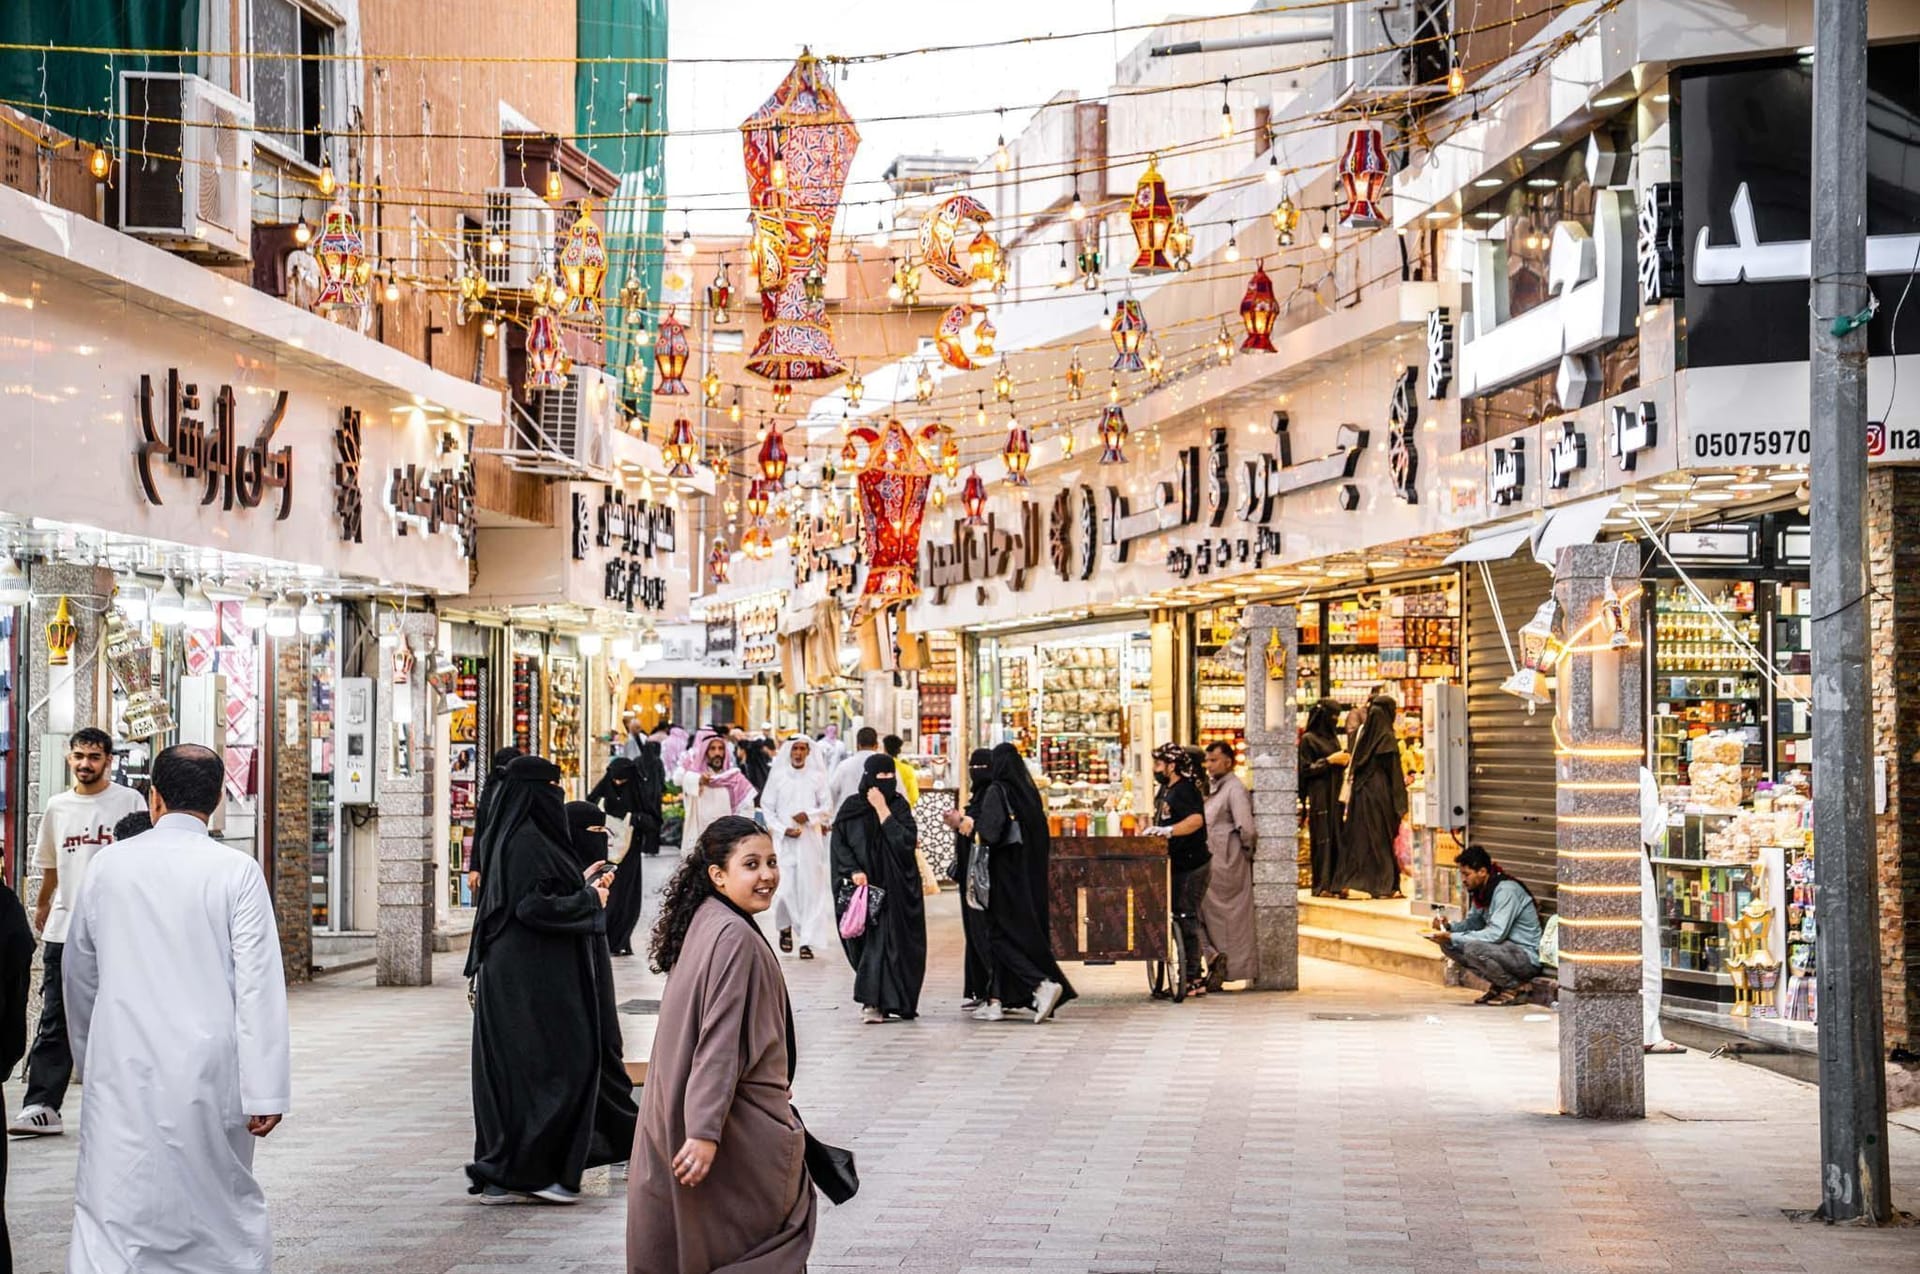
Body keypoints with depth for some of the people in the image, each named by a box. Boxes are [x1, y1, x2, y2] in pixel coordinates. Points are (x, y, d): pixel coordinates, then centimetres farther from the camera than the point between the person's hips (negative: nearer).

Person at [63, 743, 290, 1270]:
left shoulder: (108, 865, 2)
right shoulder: (236, 872, -6)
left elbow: (80, 974, 13)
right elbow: (259, 988, -9)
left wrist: (89, 1058, 28)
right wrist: (265, 1092, -6)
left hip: (121, 1070, 1)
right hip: (207, 1069, -1)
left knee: (109, 1211, -1)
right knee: (228, 1206, 14)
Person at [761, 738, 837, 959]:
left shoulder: (817, 777, 4)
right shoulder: (777, 775, 2)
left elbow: (828, 807, 6)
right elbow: (766, 807, 4)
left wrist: (809, 815, -11)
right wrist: (782, 829, -7)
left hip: (811, 840, 1)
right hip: (784, 841, -1)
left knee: (810, 889, -3)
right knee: (784, 889, -9)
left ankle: (807, 941, 1)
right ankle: (785, 927, 19)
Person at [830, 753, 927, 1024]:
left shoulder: (899, 805, 4)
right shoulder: (851, 807, 4)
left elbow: (908, 841, -9)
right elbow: (838, 843, 2)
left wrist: (882, 810, -10)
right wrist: (853, 871, -11)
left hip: (894, 887, -1)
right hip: (861, 884, 1)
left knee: (884, 938, -9)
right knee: (865, 938, 1)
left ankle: (873, 1002, -12)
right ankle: (874, 1001, 9)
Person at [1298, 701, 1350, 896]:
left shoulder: (1333, 738, 18)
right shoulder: (1309, 739, -4)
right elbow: (1305, 769, -9)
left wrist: (1344, 760, 3)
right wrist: (1329, 760, -13)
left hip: (1336, 794, 7)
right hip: (1319, 797, -7)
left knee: (1336, 839, 2)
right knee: (1322, 840, -9)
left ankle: (1334, 883, 3)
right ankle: (1321, 886, -9)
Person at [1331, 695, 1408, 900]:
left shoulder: (1363, 735, 7)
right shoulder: (1388, 740, -10)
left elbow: (1352, 767, 9)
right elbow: (1395, 774, -10)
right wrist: (1401, 804, -7)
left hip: (1360, 792, 5)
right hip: (1381, 793, -5)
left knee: (1358, 838, 8)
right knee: (1381, 839, 1)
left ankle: (1348, 883, 3)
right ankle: (1384, 886, 1)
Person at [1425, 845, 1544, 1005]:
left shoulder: (1506, 890, -21)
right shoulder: (1480, 891, 6)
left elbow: (1496, 934, -29)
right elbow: (1472, 924, 16)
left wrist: (1453, 937, -27)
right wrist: (1449, 926, -6)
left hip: (1528, 956, -9)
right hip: (1504, 950, 9)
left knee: (1474, 948, -32)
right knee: (1448, 945, -1)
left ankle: (1513, 987, -9)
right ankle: (1497, 985, 7)